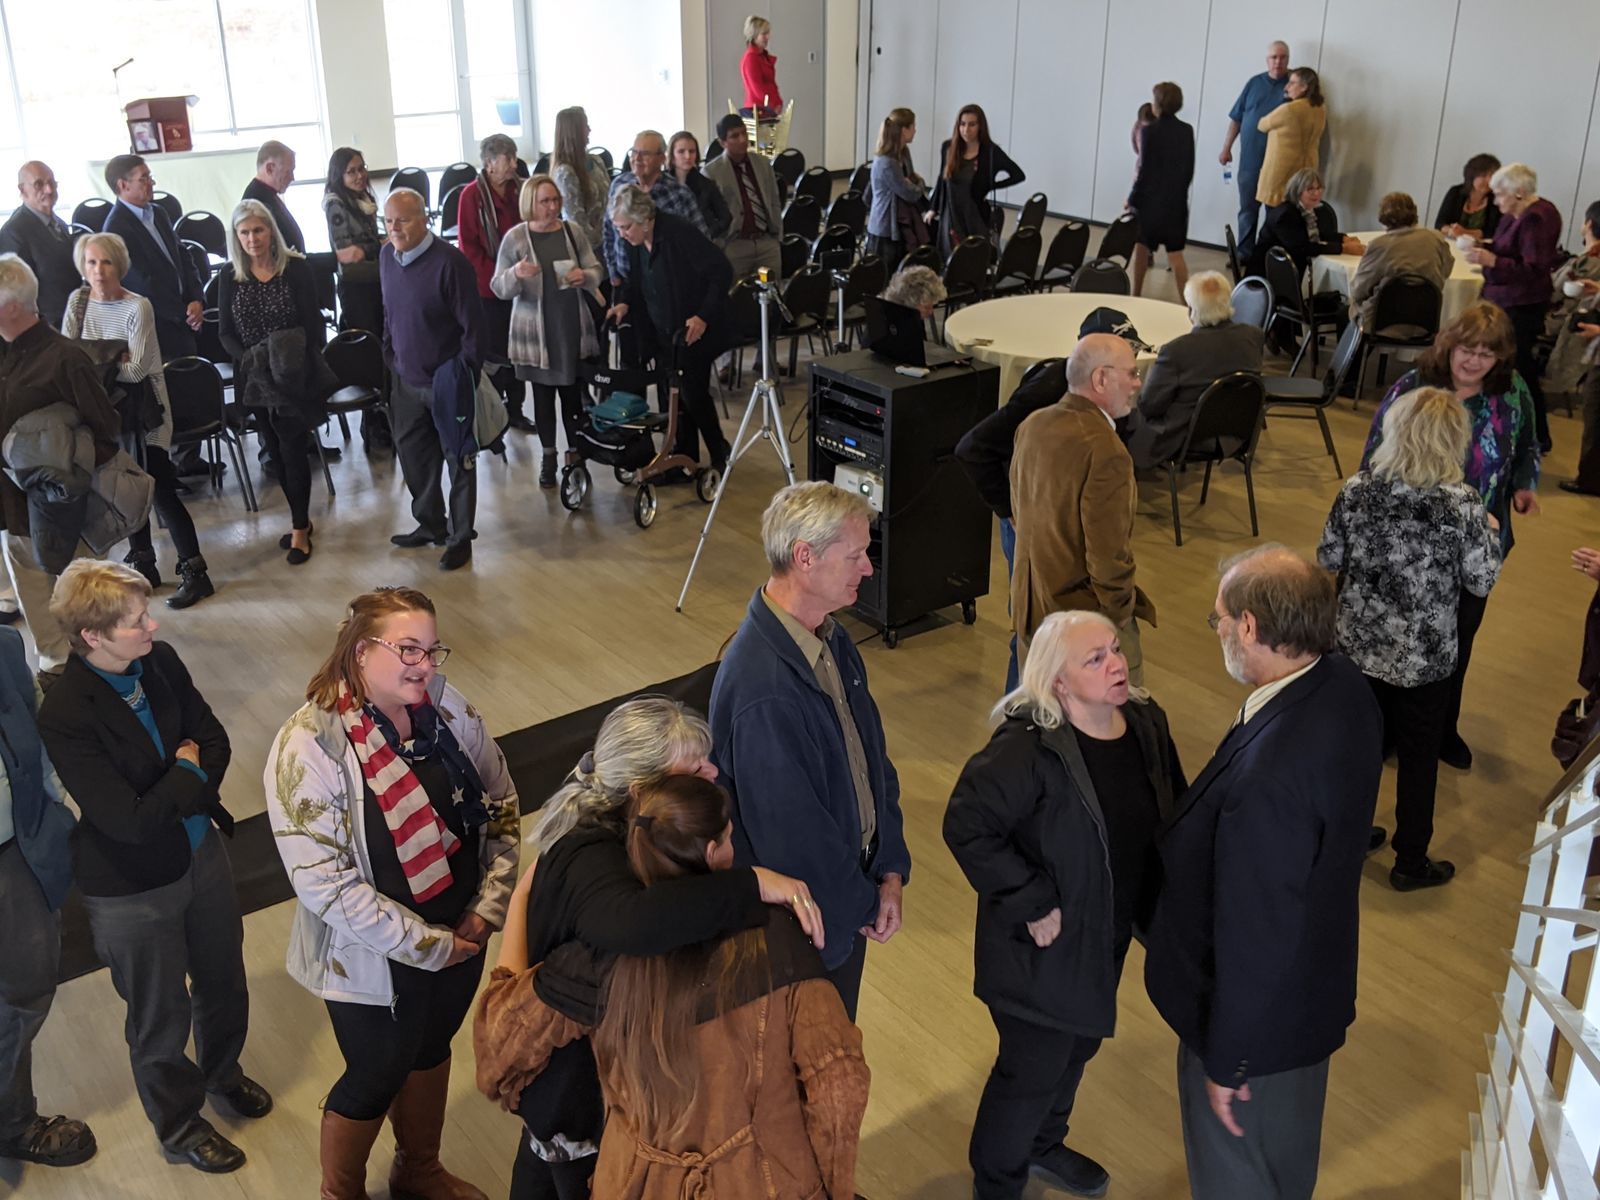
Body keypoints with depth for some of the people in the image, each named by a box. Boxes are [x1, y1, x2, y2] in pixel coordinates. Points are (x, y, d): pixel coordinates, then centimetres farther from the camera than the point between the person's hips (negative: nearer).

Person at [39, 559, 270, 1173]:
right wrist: (188, 776, -14)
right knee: (161, 1018, 17)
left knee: (225, 983, 26)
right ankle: (179, 1125, 44)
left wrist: (173, 793, -17)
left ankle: (222, 1071, 56)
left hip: (202, 854, 6)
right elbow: (129, 820, -29)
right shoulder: (63, 715, -29)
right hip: (133, 891, -5)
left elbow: (215, 742, -1)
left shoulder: (160, 661, -11)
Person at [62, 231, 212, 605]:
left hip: (145, 406, -5)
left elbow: (136, 370, -20)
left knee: (160, 489, -7)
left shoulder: (138, 308, -15)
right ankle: (142, 564, 26)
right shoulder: (79, 301, 1)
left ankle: (194, 571, -1)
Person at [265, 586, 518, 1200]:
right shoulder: (309, 747, -25)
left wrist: (488, 907, -9)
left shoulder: (450, 711, -10)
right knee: (377, 1077, 16)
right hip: (375, 959, -5)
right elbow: (324, 882, -26)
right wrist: (429, 945, -22)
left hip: (460, 938, 5)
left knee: (430, 1049, 27)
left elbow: (503, 809, 1)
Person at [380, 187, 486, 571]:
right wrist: (390, 357, 14)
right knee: (413, 454, 16)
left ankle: (460, 537, 18)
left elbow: (472, 325, -15)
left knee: (458, 458, 6)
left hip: (446, 381, -7)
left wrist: (465, 375, -15)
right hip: (406, 380, 7)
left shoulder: (449, 261, -18)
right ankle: (430, 524, 35)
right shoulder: (387, 257, 3)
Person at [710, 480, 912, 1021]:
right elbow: (790, 831, -28)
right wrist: (864, 904, -12)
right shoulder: (763, 692, -35)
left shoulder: (830, 638, -4)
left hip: (852, 881, 8)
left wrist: (890, 870, -4)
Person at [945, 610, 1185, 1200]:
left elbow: (1171, 811, 6)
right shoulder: (1028, 748, -29)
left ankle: (1042, 1146, 55)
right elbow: (967, 828, -28)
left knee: (1078, 1046, 27)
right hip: (1046, 942, -7)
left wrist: (1160, 903, 2)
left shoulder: (1146, 722, -7)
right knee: (1032, 1068, 11)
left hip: (1108, 934, 7)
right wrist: (1032, 904, -24)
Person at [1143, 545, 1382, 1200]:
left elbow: (1253, 938, -30)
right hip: (1314, 981, 8)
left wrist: (1226, 1063, -15)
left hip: (1258, 1014, -8)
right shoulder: (1344, 685, -14)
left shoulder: (1267, 779, -41)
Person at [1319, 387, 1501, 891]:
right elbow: (1480, 582, -10)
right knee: (1418, 756, 13)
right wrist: (1489, 532, 7)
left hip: (1358, 643, 3)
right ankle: (1410, 862, 26)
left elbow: (1328, 558, -2)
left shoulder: (1357, 489, -12)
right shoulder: (1464, 505, -19)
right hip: (1424, 656, -3)